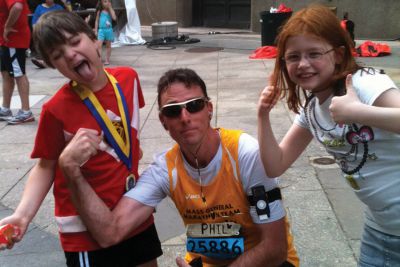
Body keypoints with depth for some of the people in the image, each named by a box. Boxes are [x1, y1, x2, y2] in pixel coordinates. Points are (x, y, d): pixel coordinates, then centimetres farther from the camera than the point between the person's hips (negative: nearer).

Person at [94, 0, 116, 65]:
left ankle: (107, 60, 17)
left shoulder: (111, 11, 4)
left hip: (109, 30, 1)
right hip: (101, 30, -1)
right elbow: (97, 21, 7)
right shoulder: (99, 11, 3)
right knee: (99, 45, -12)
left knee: (108, 45, 9)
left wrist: (110, 8, -10)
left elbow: (114, 18, -14)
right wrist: (96, 30, 2)